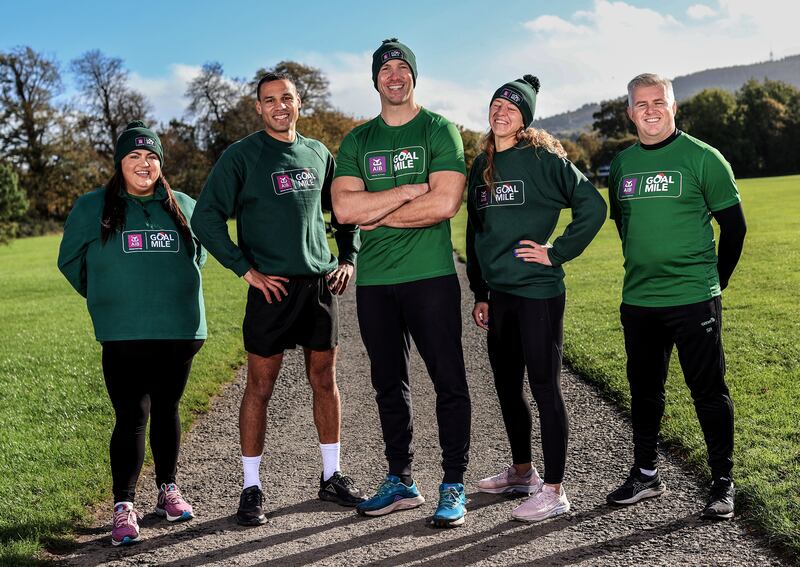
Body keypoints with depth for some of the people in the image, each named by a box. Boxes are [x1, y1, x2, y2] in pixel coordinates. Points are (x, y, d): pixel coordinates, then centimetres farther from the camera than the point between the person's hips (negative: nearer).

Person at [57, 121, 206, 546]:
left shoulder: (183, 206, 9)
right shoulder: (93, 208, 2)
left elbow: (199, 255, 23)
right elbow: (70, 261, 11)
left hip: (178, 331, 3)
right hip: (123, 336, -3)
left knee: (166, 411, 13)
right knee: (131, 417, -5)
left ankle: (168, 490, 27)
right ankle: (123, 508, 1)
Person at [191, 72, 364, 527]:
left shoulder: (318, 153, 11)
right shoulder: (241, 156, -3)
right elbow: (206, 218, -8)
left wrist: (349, 258, 11)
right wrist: (245, 269, -11)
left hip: (321, 284, 4)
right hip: (273, 286, -4)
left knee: (325, 380, 11)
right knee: (260, 386, 1)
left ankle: (332, 476, 24)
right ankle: (252, 488, 11)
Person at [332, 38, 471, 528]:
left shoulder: (440, 131, 0)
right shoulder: (357, 141, 11)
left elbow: (445, 203, -14)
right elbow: (345, 208, -4)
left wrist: (379, 214, -6)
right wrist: (411, 191, -11)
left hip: (431, 276, -4)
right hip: (375, 281, 4)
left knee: (449, 382, -2)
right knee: (389, 386, 12)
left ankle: (454, 488, 8)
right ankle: (401, 483, 24)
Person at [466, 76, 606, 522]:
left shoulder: (543, 157, -8)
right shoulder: (482, 165, 13)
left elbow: (592, 205, -12)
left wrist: (557, 253, -13)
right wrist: (480, 293, 18)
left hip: (538, 291, -7)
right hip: (499, 293, 7)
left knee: (546, 388, -2)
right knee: (507, 388, 16)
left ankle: (554, 491, 5)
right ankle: (522, 471, 33)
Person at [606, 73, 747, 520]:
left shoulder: (702, 158, -5)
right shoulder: (622, 164, 8)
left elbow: (734, 223, 0)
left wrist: (717, 280, 2)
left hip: (694, 300, -5)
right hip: (637, 300, 5)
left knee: (709, 391, 1)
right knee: (644, 390, 13)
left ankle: (723, 483, 12)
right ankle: (646, 474, 27)